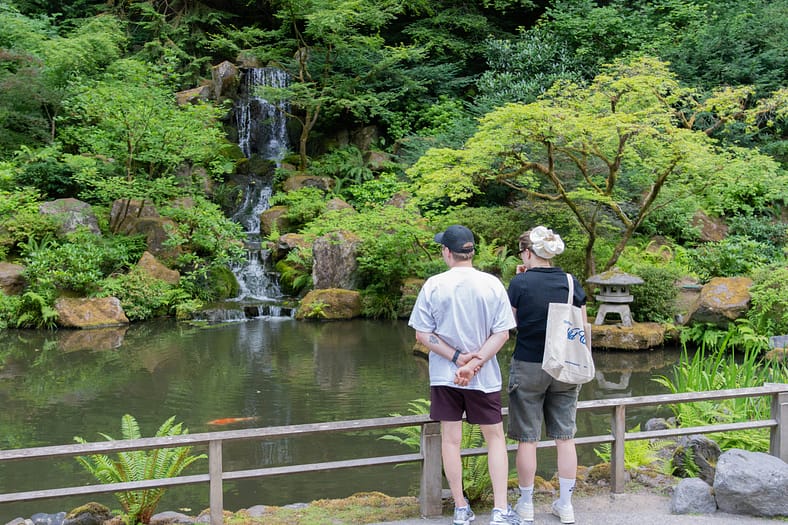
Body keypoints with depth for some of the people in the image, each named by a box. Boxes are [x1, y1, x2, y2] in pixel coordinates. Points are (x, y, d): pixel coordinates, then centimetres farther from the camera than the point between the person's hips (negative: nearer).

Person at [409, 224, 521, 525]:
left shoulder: (433, 286, -7)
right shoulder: (492, 284, -6)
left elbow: (422, 334, -7)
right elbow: (502, 333, -8)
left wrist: (457, 358, -9)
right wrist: (474, 363, -11)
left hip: (444, 376, 0)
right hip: (485, 377, 0)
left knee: (450, 439, 9)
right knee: (495, 437, 11)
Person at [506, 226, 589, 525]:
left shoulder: (520, 282, -12)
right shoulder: (571, 283, -1)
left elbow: (512, 322, 1)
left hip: (528, 367, -3)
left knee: (527, 439, 8)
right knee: (565, 437, 12)